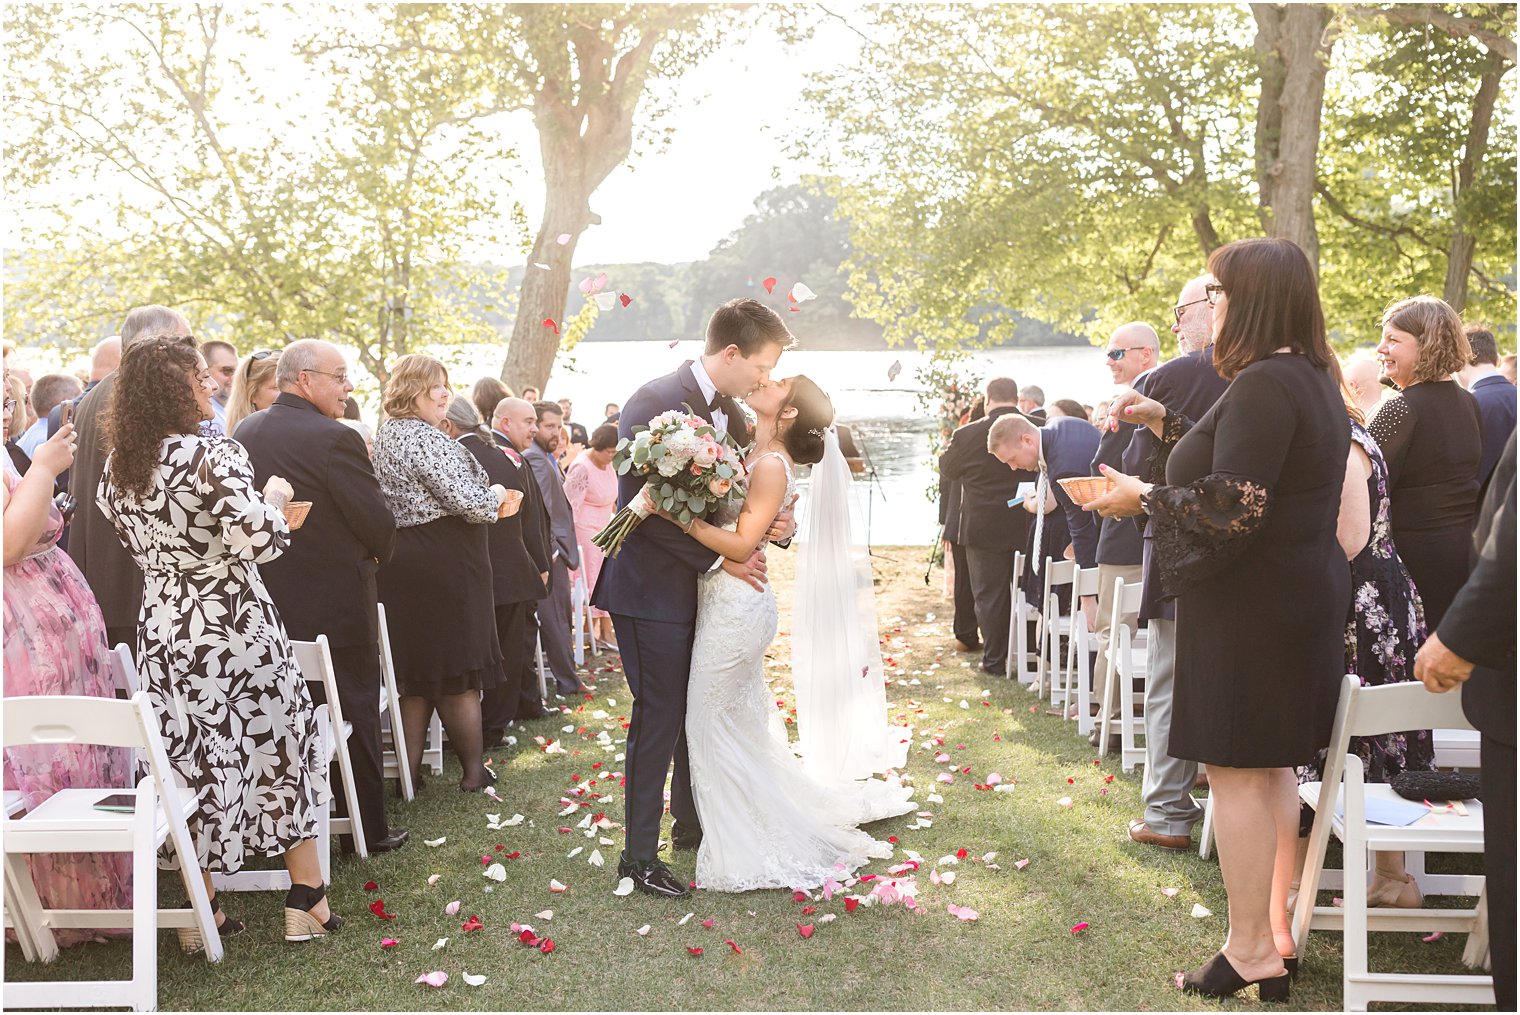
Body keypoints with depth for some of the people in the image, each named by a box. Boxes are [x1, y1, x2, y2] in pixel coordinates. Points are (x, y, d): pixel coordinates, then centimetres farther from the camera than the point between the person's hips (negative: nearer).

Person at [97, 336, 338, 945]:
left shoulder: (118, 467, 4)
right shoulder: (215, 456, -17)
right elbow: (263, 540, -23)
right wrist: (273, 498, -5)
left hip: (163, 632, 6)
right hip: (234, 628, -5)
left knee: (190, 763, 12)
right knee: (286, 747, 9)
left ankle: (202, 911, 19)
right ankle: (306, 901, 14)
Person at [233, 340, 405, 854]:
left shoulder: (242, 434, 2)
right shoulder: (335, 439, -20)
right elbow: (380, 527, -16)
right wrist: (374, 555, 4)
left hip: (266, 603, 7)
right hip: (336, 608, -6)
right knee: (355, 715, 6)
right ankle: (366, 830, 16)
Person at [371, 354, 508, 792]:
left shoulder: (384, 436, 14)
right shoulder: (424, 438, -17)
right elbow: (467, 501, -21)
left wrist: (482, 498, 18)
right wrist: (495, 496, -1)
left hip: (401, 570, 9)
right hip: (443, 567, -9)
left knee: (415, 672, 13)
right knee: (458, 672, 1)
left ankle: (410, 770, 17)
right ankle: (474, 770, 11)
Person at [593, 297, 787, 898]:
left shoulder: (732, 415, 8)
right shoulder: (656, 402, -18)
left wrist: (774, 527, -8)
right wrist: (717, 558, -19)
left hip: (701, 587, 8)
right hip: (653, 588, -8)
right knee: (659, 716, -3)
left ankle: (691, 824, 34)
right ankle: (640, 855, 9)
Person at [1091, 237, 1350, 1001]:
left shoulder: (1262, 385, -20)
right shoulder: (1310, 379, 12)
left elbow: (1231, 508, -26)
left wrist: (1143, 497, -13)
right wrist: (1166, 423, 13)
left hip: (1251, 607, -10)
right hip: (1303, 598, 10)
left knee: (1236, 772, -3)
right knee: (1273, 766, 16)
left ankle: (1251, 951, 5)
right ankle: (1275, 926, 26)